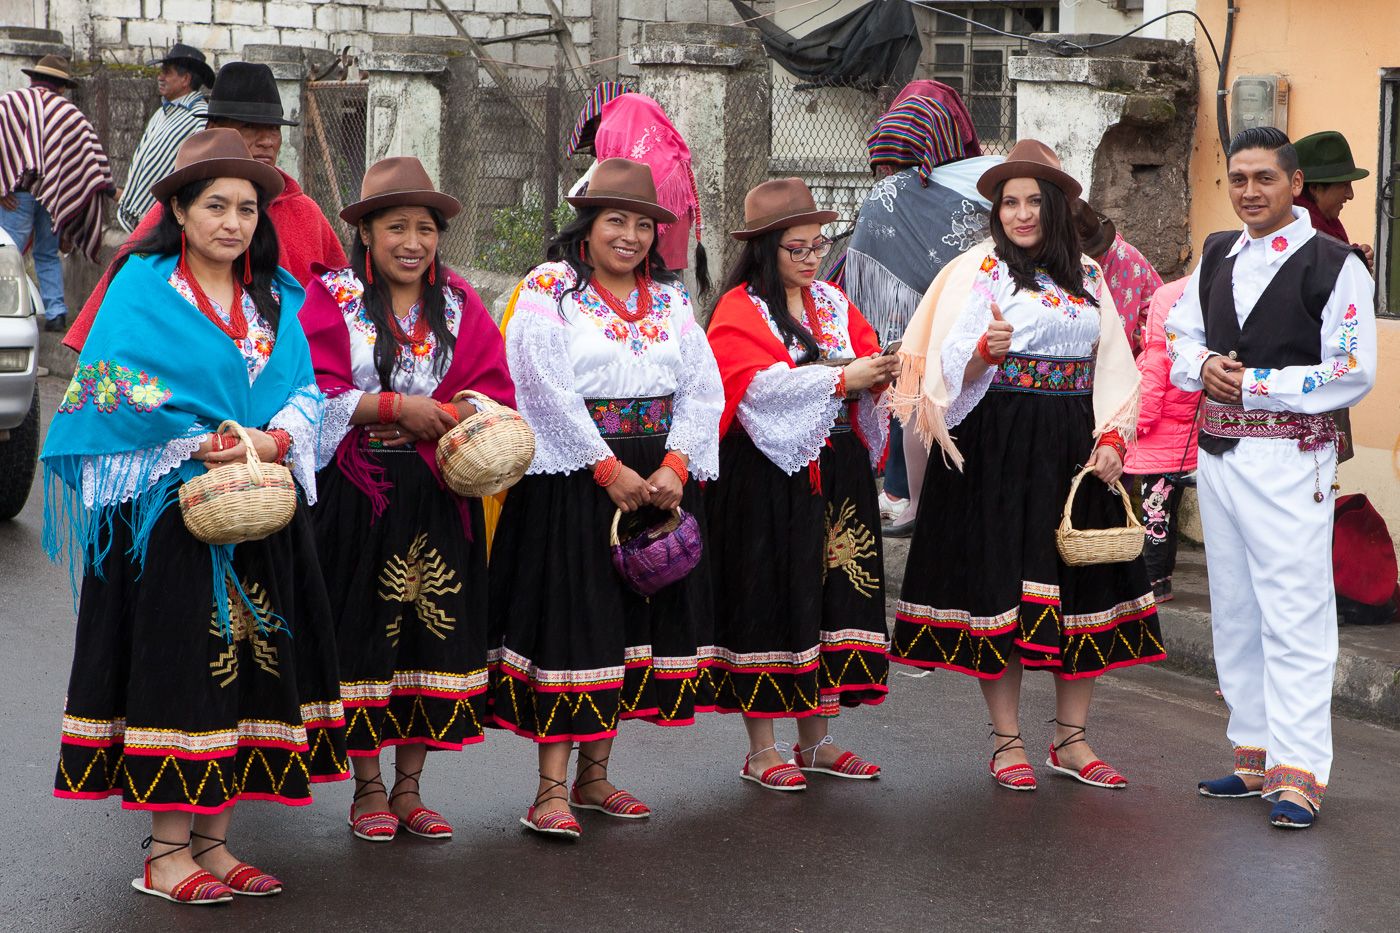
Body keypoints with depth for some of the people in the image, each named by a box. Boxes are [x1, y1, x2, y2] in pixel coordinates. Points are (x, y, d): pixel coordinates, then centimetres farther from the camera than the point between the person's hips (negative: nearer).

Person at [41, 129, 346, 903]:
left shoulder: (277, 296, 13)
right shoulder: (143, 287, -2)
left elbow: (305, 392, 8)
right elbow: (109, 391, -11)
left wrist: (273, 442, -13)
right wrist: (201, 446, -17)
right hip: (166, 509, -5)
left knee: (247, 660, 5)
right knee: (175, 661, -4)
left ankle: (213, 839, 13)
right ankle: (166, 849, 4)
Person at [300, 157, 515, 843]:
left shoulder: (458, 302, 9)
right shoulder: (330, 298, -1)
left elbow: (493, 392, 1)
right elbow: (314, 393, -11)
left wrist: (438, 416, -17)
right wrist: (398, 407, -16)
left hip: (439, 496, 3)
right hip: (358, 495, -3)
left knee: (434, 629, 5)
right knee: (364, 633, 3)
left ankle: (408, 787, 16)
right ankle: (367, 789, 15)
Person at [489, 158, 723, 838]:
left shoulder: (671, 298, 15)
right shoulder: (548, 290, -1)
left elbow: (702, 387, 6)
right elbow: (546, 390, -12)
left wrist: (676, 463, -10)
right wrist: (609, 469, -16)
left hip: (659, 481, 6)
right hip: (573, 479, -6)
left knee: (633, 618, 9)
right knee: (569, 621, -7)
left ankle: (594, 775, 20)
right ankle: (552, 788, -3)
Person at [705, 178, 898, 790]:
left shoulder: (834, 303, 16)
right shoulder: (739, 309, -4)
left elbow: (863, 364, 9)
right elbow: (758, 385, -18)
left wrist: (879, 374, -14)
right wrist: (840, 378, -22)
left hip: (838, 471, 6)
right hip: (767, 475, -6)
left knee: (832, 592, 7)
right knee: (769, 598, -2)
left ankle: (816, 740, 18)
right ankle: (761, 749, 7)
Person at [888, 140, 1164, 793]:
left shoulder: (1088, 277, 13)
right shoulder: (977, 272, 0)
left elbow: (1112, 365, 13)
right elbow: (955, 372, -7)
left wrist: (1111, 437, -1)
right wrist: (987, 350, -27)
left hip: (1073, 449, 4)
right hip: (999, 449, -4)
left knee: (1084, 582, 4)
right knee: (1003, 583, -4)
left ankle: (1071, 738, 14)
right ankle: (1006, 740, 7)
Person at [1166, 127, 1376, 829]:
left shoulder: (1334, 265, -8)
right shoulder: (1216, 255, 13)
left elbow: (1353, 374, -13)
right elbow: (1179, 335, 18)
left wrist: (1253, 384, -13)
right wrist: (1204, 365, -5)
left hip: (1289, 460, -7)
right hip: (1216, 451, 7)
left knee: (1295, 615, -9)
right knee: (1234, 612, 12)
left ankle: (1299, 774, -7)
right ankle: (1254, 755, 23)